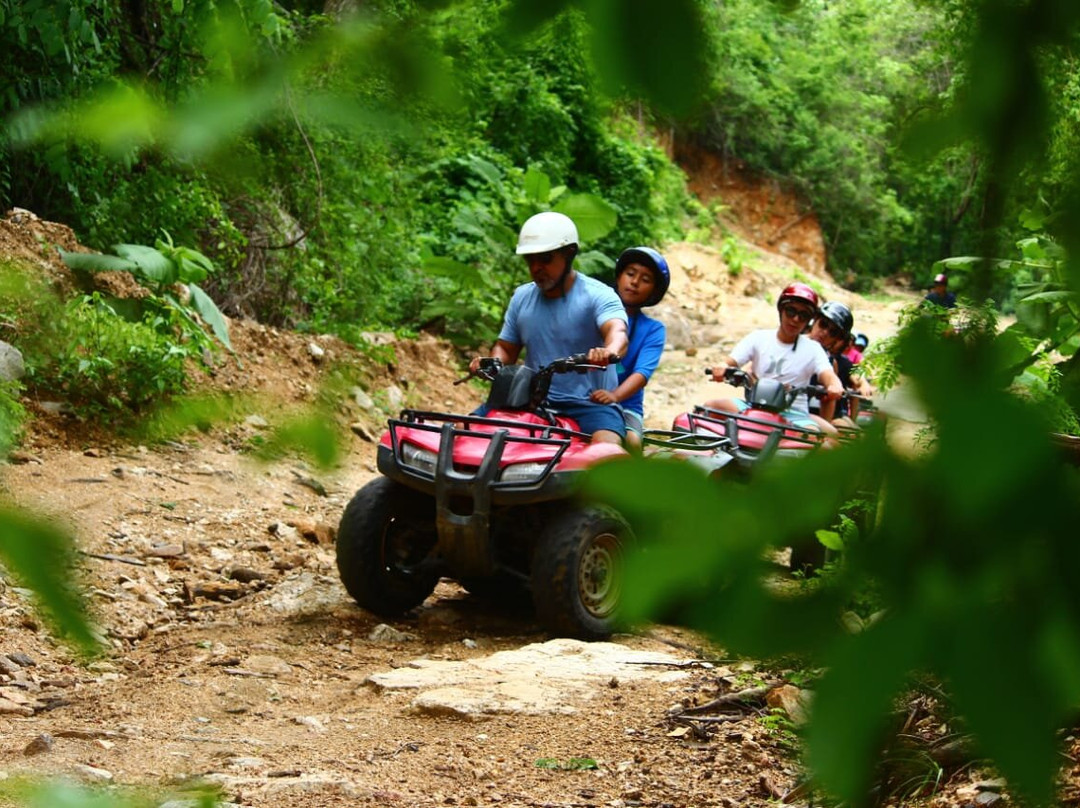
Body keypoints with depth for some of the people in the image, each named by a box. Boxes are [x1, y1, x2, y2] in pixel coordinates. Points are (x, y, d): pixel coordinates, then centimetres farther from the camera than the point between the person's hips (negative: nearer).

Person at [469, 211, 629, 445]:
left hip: (588, 404, -5)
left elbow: (617, 332, -24)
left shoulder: (597, 295, -5)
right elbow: (506, 348, 20)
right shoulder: (522, 296, 14)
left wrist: (609, 351, -49)